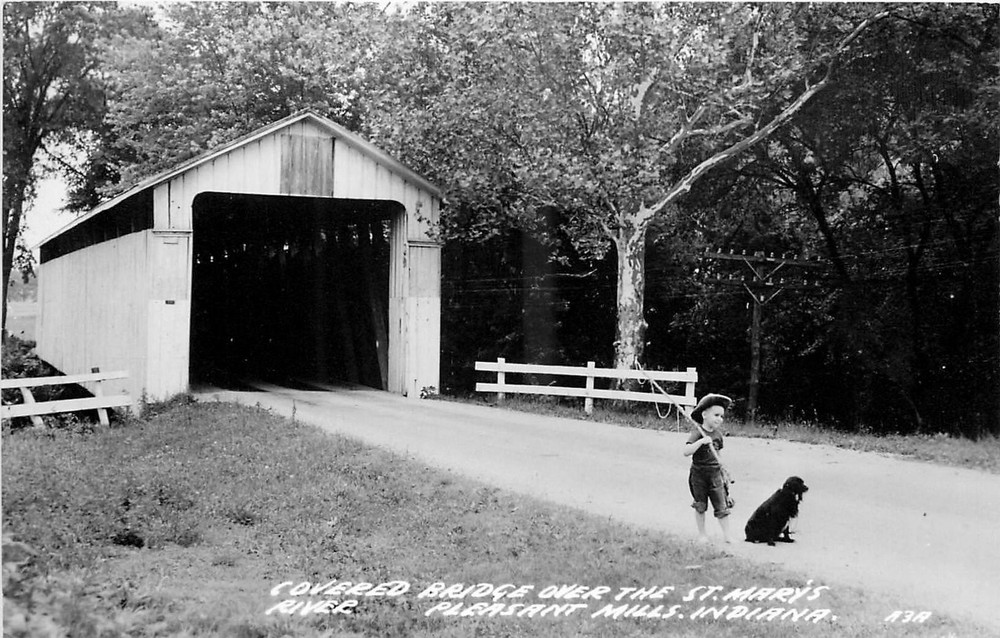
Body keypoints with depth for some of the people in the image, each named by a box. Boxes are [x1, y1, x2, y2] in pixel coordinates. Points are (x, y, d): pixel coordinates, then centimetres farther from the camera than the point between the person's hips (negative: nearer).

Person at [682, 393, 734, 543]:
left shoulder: (718, 434, 3)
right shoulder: (698, 432, -14)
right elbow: (686, 451, -26)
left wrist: (721, 467, 16)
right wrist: (702, 441, -36)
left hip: (715, 473, 4)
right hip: (698, 473, -4)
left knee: (722, 506, 2)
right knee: (700, 505, 8)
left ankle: (727, 535, 10)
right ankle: (702, 533, 23)